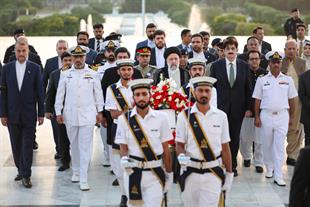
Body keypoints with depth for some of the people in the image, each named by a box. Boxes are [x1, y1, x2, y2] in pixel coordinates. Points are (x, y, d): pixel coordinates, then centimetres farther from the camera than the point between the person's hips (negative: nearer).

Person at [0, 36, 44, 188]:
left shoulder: (35, 68, -1)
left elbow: (40, 92, 1)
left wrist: (41, 113, -2)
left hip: (29, 114, -2)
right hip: (12, 114, 2)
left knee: (28, 145, -1)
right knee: (16, 146, 9)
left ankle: (26, 175, 4)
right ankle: (20, 169, 24)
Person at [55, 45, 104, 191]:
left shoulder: (92, 74, 3)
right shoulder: (65, 75, 5)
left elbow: (98, 93, 7)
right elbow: (60, 94, 7)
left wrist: (100, 111, 5)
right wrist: (58, 112, 3)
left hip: (87, 115, -2)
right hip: (70, 115, 2)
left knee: (85, 146, -6)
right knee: (74, 145, 12)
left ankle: (83, 179, -6)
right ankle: (76, 171, 29)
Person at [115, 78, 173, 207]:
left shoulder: (160, 118, -2)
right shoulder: (124, 119, -1)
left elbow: (165, 149, 2)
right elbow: (123, 147, 3)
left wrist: (169, 174, 4)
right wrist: (124, 159, -18)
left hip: (155, 174, -1)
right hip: (133, 173, 1)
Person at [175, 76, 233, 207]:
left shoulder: (221, 116, 2)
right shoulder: (184, 116, -2)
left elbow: (225, 147, 7)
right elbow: (179, 144, 3)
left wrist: (229, 174, 8)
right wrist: (181, 156, -18)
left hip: (213, 174, 0)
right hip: (190, 173, 0)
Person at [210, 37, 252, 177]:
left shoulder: (244, 66, 5)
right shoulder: (216, 65, 2)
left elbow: (248, 88, 6)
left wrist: (248, 108, 2)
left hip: (238, 107, 2)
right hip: (220, 106, -1)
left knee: (235, 137, 7)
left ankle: (233, 165, 18)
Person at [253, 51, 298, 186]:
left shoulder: (288, 80, 4)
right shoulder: (262, 80, 3)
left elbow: (291, 100, 8)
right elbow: (257, 100, 4)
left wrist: (291, 117, 7)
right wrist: (257, 117, -1)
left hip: (282, 115, -1)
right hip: (266, 115, 1)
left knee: (279, 146, -3)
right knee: (267, 144, 9)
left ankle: (278, 176, -3)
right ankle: (269, 169, 27)